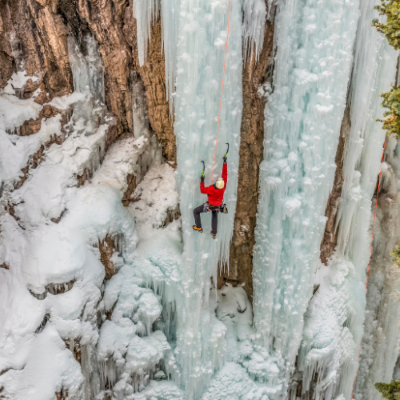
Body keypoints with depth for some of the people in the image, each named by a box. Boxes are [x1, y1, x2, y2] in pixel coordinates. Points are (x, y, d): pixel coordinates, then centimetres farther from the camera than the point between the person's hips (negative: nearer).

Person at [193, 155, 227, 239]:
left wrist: (202, 181, -20)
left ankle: (199, 228, 25)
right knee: (215, 216, 33)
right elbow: (225, 173, -20)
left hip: (210, 206, -5)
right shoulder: (224, 185, -30)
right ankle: (214, 233, 40)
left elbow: (202, 190, -22)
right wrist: (224, 162, -16)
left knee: (195, 211, 13)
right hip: (218, 206, 5)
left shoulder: (212, 189, -40)